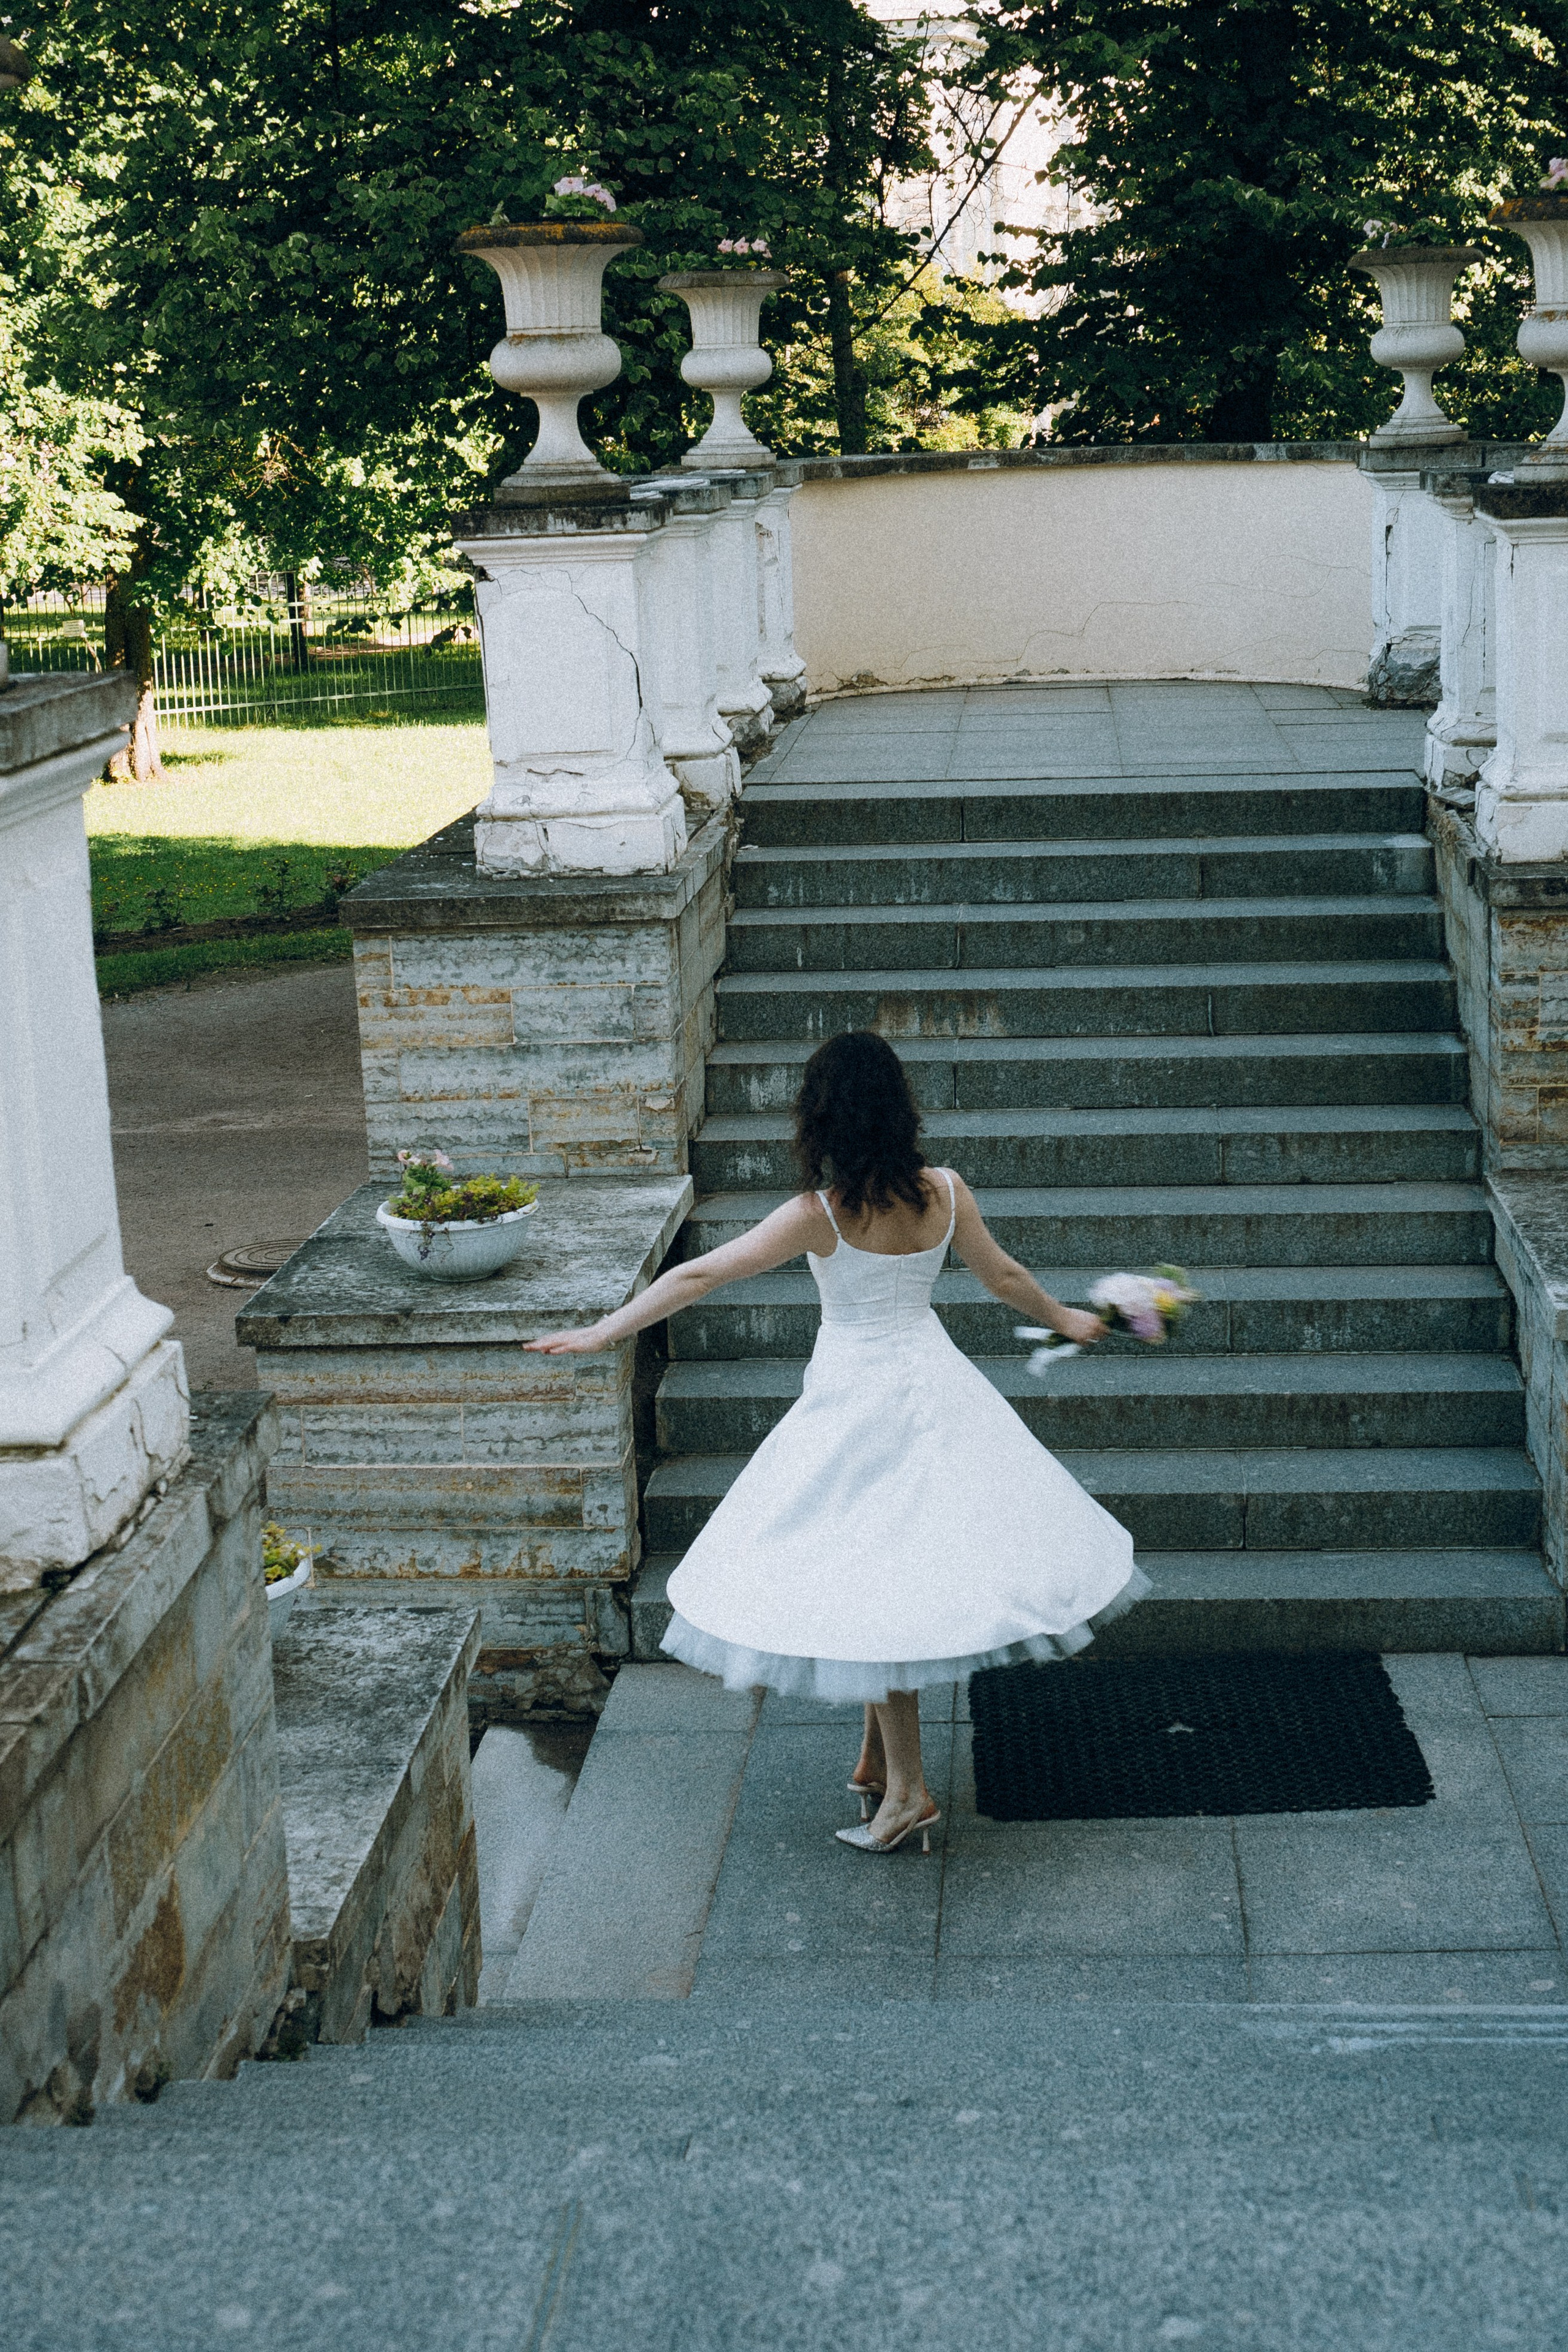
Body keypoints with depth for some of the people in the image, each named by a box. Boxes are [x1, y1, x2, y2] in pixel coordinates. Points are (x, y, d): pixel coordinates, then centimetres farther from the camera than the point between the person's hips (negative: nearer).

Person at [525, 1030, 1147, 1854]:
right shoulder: (945, 1193, -5)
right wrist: (1064, 1319, 30)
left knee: (873, 1588, 4)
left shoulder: (818, 1215, -17)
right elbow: (1003, 1276, 10)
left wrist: (602, 1333, -7)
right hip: (933, 1383, 5)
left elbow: (699, 1275, -15)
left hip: (855, 1400, -5)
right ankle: (878, 1756, 25)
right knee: (891, 1579, 17)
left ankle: (908, 1788, 7)